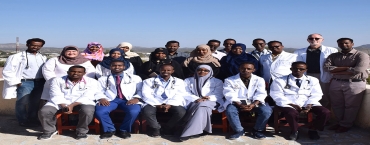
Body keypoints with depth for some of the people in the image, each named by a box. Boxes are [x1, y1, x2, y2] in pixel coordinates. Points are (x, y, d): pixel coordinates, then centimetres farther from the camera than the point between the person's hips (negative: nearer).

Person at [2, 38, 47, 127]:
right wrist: (16, 82, -9)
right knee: (22, 103, -2)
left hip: (40, 83, 5)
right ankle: (23, 121, 13)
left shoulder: (43, 58, 13)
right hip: (25, 83, -4)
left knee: (36, 103, 9)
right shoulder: (16, 57, -3)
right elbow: (7, 71, -5)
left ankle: (33, 120, 23)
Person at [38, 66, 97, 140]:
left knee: (87, 111, -34)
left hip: (82, 102, -2)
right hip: (60, 102, 2)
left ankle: (81, 131, -8)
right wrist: (64, 106, -23)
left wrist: (72, 105, -22)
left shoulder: (91, 81, -1)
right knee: (44, 111, -21)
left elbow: (87, 97, -10)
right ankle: (49, 131, 7)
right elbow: (57, 96, -5)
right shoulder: (57, 80, 3)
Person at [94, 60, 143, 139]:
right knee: (99, 111, -30)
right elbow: (98, 91, 10)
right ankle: (110, 129, -2)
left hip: (129, 100, -1)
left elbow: (141, 90, 8)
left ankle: (124, 130, -4)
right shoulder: (103, 79, 21)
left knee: (134, 111, -33)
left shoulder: (135, 78, 18)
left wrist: (136, 98, -12)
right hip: (110, 100, 1)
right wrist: (101, 98, -13)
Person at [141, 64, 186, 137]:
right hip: (154, 103, 0)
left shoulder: (179, 82, 14)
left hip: (172, 104, 1)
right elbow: (146, 95, 0)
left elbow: (179, 96, 1)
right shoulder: (149, 81, 12)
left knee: (181, 112, -30)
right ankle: (156, 129, -4)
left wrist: (169, 105, -16)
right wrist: (157, 105, -15)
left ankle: (166, 129, -5)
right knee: (147, 112, -33)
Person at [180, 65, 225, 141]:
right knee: (201, 107, -35)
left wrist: (208, 98, -16)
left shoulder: (217, 82, 16)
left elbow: (219, 95, 4)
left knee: (202, 105, -37)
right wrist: (197, 99, -13)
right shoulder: (188, 80, 18)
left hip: (210, 102, -1)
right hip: (193, 102, 2)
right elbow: (185, 94, 6)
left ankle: (189, 132, -44)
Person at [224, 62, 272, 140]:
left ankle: (257, 130, -2)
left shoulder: (259, 80, 7)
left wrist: (253, 105, -23)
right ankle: (239, 130, -9)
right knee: (230, 110, -33)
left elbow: (260, 94, -3)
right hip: (237, 103, -1)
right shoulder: (230, 80, 0)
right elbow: (230, 95, -9)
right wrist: (240, 105, -26)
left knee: (267, 110, -26)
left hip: (254, 103, 1)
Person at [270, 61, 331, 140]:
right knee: (292, 114, -38)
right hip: (288, 104, -3)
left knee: (325, 112, -20)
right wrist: (291, 105, -17)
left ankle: (313, 129, 6)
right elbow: (277, 95, -6)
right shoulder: (280, 80, 4)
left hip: (307, 104, 3)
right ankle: (294, 131, -5)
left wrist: (309, 105, -14)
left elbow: (316, 94, 6)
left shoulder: (313, 80, 15)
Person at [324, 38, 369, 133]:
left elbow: (358, 70, -18)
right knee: (337, 105, 10)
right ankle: (340, 122, 25)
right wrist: (347, 68, -12)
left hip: (355, 84, -4)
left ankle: (346, 125, 17)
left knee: (351, 106, 4)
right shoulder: (333, 56, 10)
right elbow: (327, 67, -6)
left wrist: (336, 71, -10)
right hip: (336, 83, 4)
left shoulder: (362, 55, -3)